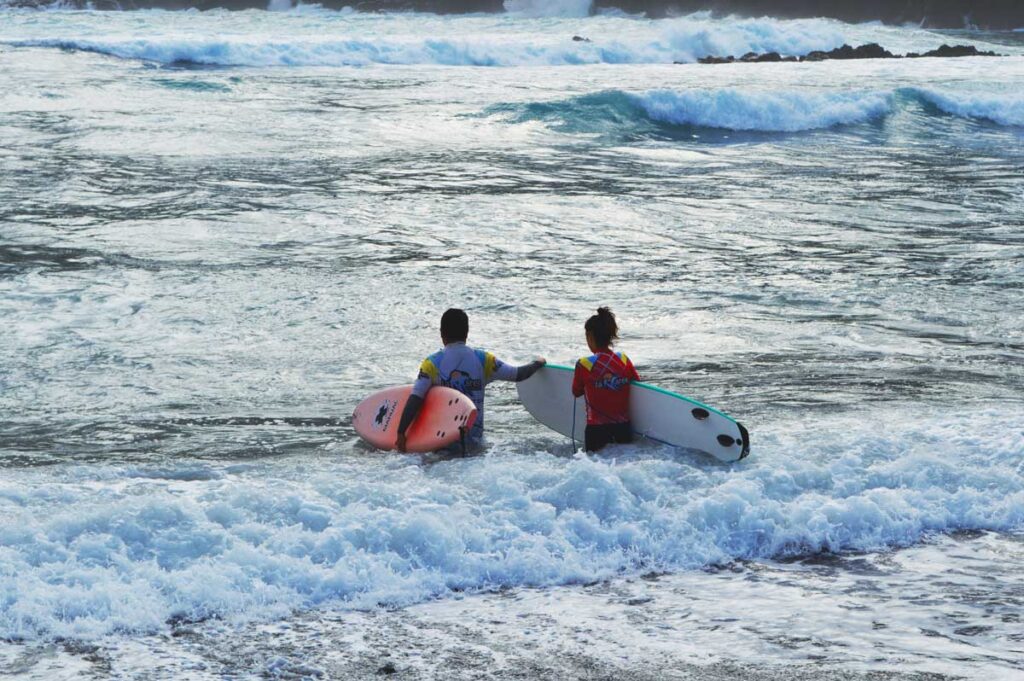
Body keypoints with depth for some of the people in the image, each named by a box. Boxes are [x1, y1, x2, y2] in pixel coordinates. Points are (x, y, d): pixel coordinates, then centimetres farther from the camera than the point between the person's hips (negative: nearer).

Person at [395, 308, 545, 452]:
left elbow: (414, 400, -13)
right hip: (474, 437, 2)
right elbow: (518, 374, 8)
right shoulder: (482, 360, 2)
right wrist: (537, 364, 28)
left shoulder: (432, 364, -5)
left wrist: (401, 434, -10)